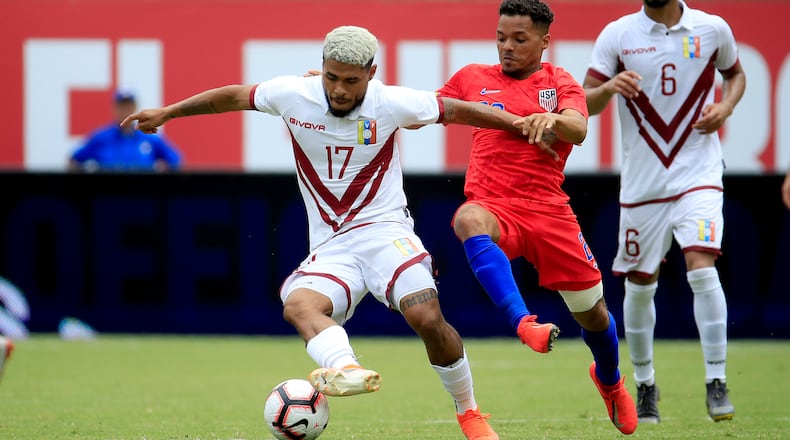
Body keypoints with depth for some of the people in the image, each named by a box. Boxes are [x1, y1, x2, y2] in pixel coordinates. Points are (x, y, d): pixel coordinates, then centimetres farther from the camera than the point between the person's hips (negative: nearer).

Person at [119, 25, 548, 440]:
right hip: (330, 246, 2)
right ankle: (347, 370, -61)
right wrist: (166, 112, 22)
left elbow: (458, 110, 4)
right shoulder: (292, 95, -3)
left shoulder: (391, 103, -8)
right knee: (298, 304, -31)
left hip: (384, 229, -2)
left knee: (427, 318, -25)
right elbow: (235, 96, 14)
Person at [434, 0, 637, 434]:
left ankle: (609, 381, 41)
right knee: (469, 220, -39)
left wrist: (551, 119, -35)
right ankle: (524, 322, -50)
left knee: (592, 312, 7)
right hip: (493, 206, 0)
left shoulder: (560, 84, 7)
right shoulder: (473, 78, 13)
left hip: (547, 210, 0)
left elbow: (578, 130, -13)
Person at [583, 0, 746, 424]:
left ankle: (716, 382, -10)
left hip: (698, 174, -1)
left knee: (702, 268, -18)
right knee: (639, 285, 8)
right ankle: (644, 384, 27)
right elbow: (584, 104, -1)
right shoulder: (617, 34, -1)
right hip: (642, 180, 1)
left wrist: (726, 106, -2)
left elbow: (735, 73, 19)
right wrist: (608, 87, -23)